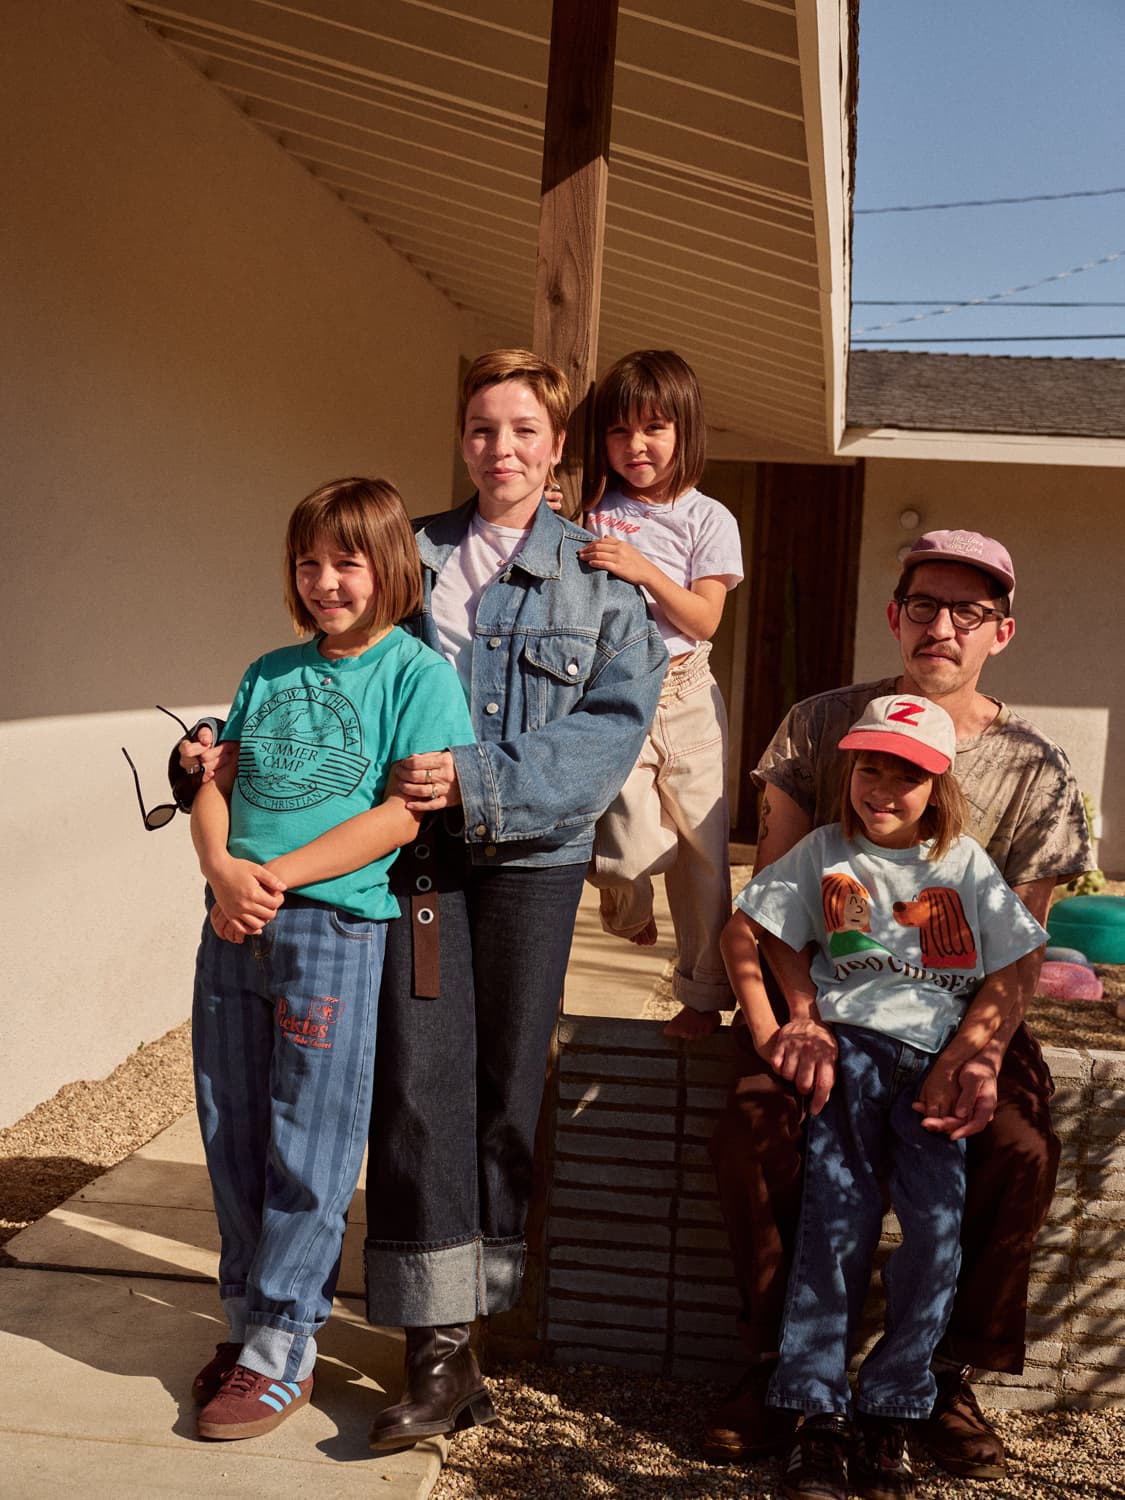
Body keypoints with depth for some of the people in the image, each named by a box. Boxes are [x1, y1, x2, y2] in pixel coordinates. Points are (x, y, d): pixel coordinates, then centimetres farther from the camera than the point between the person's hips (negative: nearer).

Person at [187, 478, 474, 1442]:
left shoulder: (417, 671, -3)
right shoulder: (269, 674, 14)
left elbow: (408, 811, -12)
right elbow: (216, 786, 12)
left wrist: (276, 876, -15)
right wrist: (223, 870, -9)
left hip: (335, 927, -6)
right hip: (233, 925, 6)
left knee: (306, 1147, 2)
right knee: (233, 1137, 13)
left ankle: (282, 1352, 14)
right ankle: (248, 1317, 29)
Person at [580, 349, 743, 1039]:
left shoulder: (709, 520, 4)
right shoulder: (592, 510, 8)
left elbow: (704, 620, -4)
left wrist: (643, 569, -17)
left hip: (687, 699, 0)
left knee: (702, 848, 5)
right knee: (634, 848, -14)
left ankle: (703, 994, 22)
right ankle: (627, 896, 25)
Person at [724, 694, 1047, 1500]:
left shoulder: (967, 865, 9)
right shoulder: (824, 853, 10)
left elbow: (1006, 980, 6)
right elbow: (741, 934, 11)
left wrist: (954, 1065, -6)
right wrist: (768, 1032, 1)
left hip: (936, 1060, 1)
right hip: (847, 1045, 0)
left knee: (940, 1221, -16)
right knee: (839, 1208, -17)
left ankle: (889, 1415, -2)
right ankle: (819, 1415, -10)